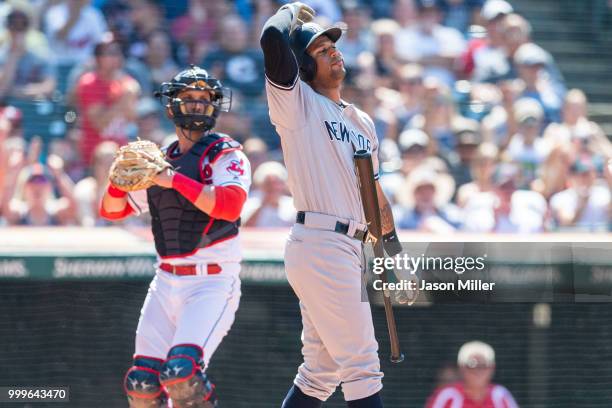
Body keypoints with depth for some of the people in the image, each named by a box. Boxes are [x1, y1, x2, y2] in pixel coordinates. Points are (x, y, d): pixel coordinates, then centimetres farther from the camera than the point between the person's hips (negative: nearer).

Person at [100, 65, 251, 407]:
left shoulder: (226, 155, -3)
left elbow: (230, 205, -21)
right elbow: (112, 211, 19)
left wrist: (174, 180, -24)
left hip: (213, 283, -6)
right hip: (166, 284, 6)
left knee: (182, 372, -25)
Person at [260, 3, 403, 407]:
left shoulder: (362, 121, 21)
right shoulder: (297, 102, -2)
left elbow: (373, 189, 27)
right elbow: (273, 38, -18)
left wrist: (392, 243, 24)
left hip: (351, 251, 8)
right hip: (319, 246, -8)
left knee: (321, 370, 12)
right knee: (362, 365, -9)